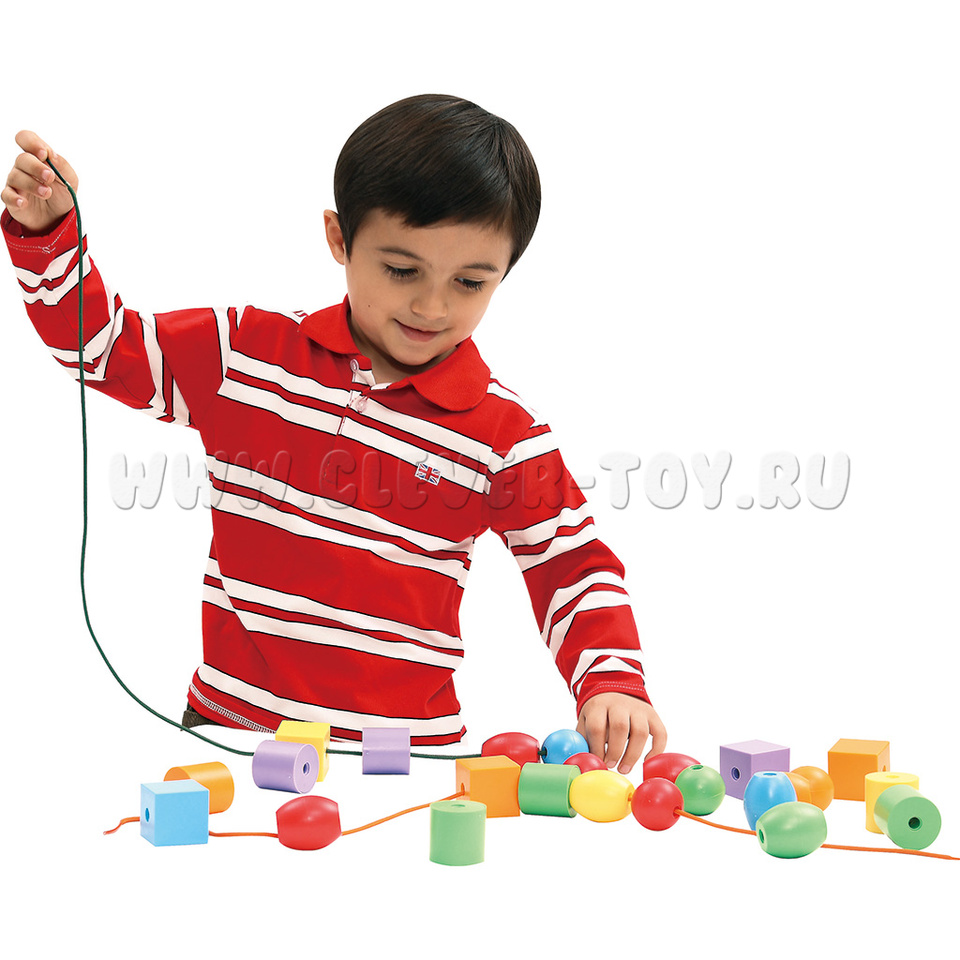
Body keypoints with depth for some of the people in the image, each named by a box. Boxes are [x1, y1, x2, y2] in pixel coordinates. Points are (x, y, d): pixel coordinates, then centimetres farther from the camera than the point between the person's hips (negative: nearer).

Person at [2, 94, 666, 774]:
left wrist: (612, 682, -12)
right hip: (231, 717, 2)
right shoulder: (248, 355, 5)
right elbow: (99, 341, 13)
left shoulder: (506, 435, -1)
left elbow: (575, 570, 4)